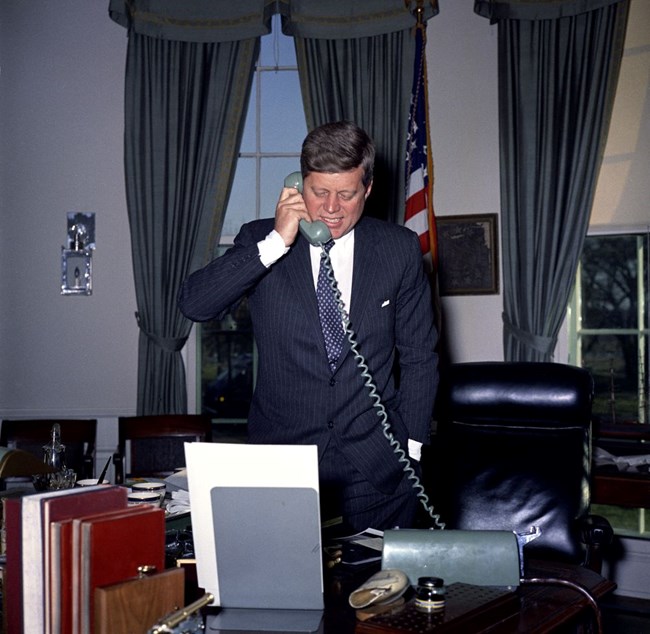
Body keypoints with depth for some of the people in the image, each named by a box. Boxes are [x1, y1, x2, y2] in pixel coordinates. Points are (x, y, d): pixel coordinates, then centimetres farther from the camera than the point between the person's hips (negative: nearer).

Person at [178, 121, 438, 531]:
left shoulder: (400, 249, 2)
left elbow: (419, 355, 7)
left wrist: (411, 448, 3)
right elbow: (194, 305, -15)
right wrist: (276, 242, -19)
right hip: (282, 462, 0)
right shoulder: (261, 239, 0)